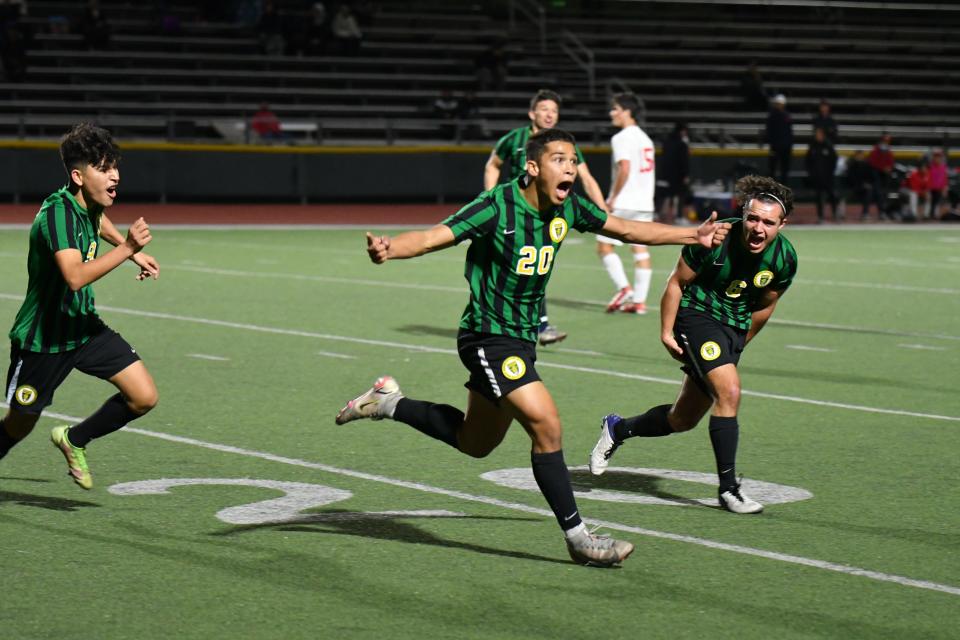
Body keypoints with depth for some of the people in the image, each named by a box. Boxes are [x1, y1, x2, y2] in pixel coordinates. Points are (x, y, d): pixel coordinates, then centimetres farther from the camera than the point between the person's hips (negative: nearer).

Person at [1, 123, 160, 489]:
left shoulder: (89, 203, -2)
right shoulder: (57, 212, -28)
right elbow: (75, 277, -42)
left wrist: (135, 253, 25)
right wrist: (127, 248, -45)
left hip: (84, 327, 7)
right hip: (42, 338, -7)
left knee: (144, 397, -6)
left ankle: (74, 440, 16)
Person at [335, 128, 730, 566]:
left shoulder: (567, 208, 0)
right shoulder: (497, 207, -21)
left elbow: (627, 230, 14)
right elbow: (431, 238, -27)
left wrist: (695, 236, 15)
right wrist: (388, 249, -48)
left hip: (523, 338, 8)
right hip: (488, 337, -8)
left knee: (475, 443, 20)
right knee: (546, 425, -18)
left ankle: (388, 403, 37)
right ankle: (577, 538, -8)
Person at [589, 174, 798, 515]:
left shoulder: (785, 258, -10)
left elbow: (764, 305, 8)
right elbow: (676, 282, -9)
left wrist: (738, 344, 15)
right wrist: (666, 332, -9)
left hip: (735, 328, 5)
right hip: (697, 314, -5)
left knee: (684, 419, 11)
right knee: (729, 391, -26)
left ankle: (617, 428, 38)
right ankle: (728, 487, -18)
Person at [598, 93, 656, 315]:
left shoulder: (622, 138, -11)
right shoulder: (645, 138, 16)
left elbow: (624, 169, -22)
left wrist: (613, 198, -16)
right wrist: (647, 198, 19)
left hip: (624, 203, -8)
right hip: (645, 203, 8)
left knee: (604, 246, 0)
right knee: (641, 250, 5)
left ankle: (623, 288, -12)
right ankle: (639, 300, 4)